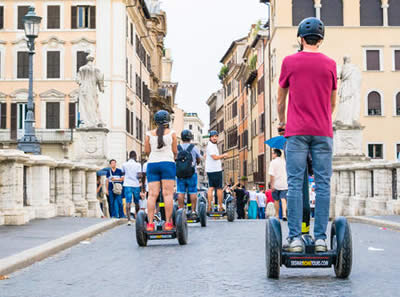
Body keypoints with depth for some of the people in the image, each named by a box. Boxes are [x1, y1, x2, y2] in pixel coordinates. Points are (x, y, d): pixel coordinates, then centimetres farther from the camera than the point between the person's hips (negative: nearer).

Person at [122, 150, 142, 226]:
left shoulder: (124, 164, 3)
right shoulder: (138, 165, -2)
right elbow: (139, 175, -10)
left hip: (127, 185, 0)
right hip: (136, 185, 0)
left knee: (128, 202, -7)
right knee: (137, 203, 15)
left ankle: (129, 220, -19)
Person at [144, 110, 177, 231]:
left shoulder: (149, 134, 7)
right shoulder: (171, 133, 3)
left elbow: (147, 150, 8)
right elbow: (175, 151, 5)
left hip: (152, 164, 2)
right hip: (168, 163, -2)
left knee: (152, 194, -2)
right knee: (168, 194, -4)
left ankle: (150, 223, -9)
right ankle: (168, 223, -8)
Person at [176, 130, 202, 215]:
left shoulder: (177, 148, -1)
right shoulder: (194, 148, -3)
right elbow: (199, 160, 9)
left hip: (180, 173, 2)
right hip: (192, 173, -2)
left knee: (181, 192, 4)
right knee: (193, 192, 3)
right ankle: (193, 210, 2)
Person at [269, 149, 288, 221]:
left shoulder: (273, 162, -5)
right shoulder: (284, 162, 10)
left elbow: (271, 174, -14)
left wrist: (272, 185, -14)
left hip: (276, 185, -3)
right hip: (284, 184, 3)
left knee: (276, 200, 9)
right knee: (283, 199, -3)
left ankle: (277, 215, 14)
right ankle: (284, 214, -20)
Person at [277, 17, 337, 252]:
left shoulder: (290, 61, 5)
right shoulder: (330, 64, 8)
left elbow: (281, 100, 14)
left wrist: (282, 123, 29)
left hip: (297, 131, -1)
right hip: (323, 132, 1)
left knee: (295, 184, -2)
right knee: (323, 184, 1)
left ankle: (295, 238, -6)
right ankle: (321, 238, -1)